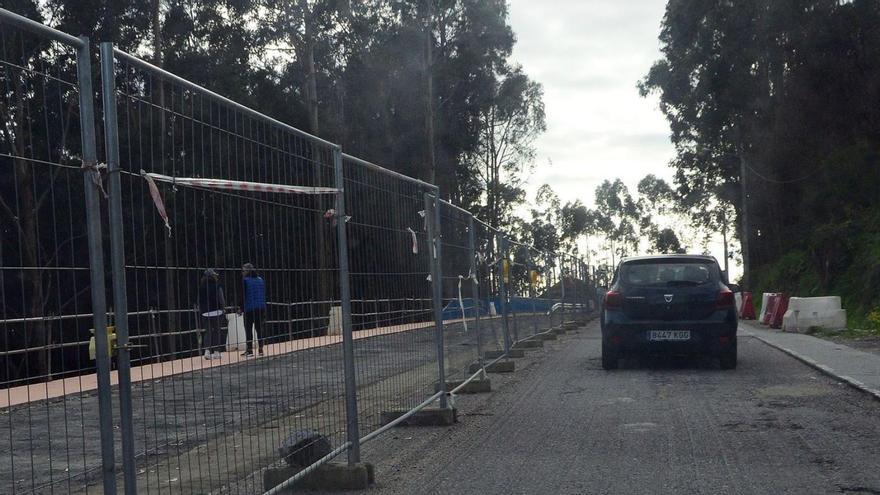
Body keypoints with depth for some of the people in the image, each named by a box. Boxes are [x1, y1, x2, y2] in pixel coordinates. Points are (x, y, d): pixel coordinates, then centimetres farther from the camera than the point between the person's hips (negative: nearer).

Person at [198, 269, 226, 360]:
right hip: (217, 312, -3)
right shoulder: (217, 286, -8)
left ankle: (207, 350, -5)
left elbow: (199, 300, 5)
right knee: (217, 331, 6)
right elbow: (222, 300, -6)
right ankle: (216, 352, 7)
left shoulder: (201, 287, 1)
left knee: (208, 332, 9)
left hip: (205, 313, 3)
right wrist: (223, 308, 11)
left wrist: (201, 310, 16)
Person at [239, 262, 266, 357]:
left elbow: (243, 295, -8)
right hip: (261, 308, 5)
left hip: (249, 308, -5)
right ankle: (260, 349, 9)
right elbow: (264, 295, 12)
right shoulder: (260, 280, 9)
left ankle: (249, 350, -1)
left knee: (248, 329, 1)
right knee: (259, 328, 10)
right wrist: (264, 310, 17)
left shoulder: (245, 280, -7)